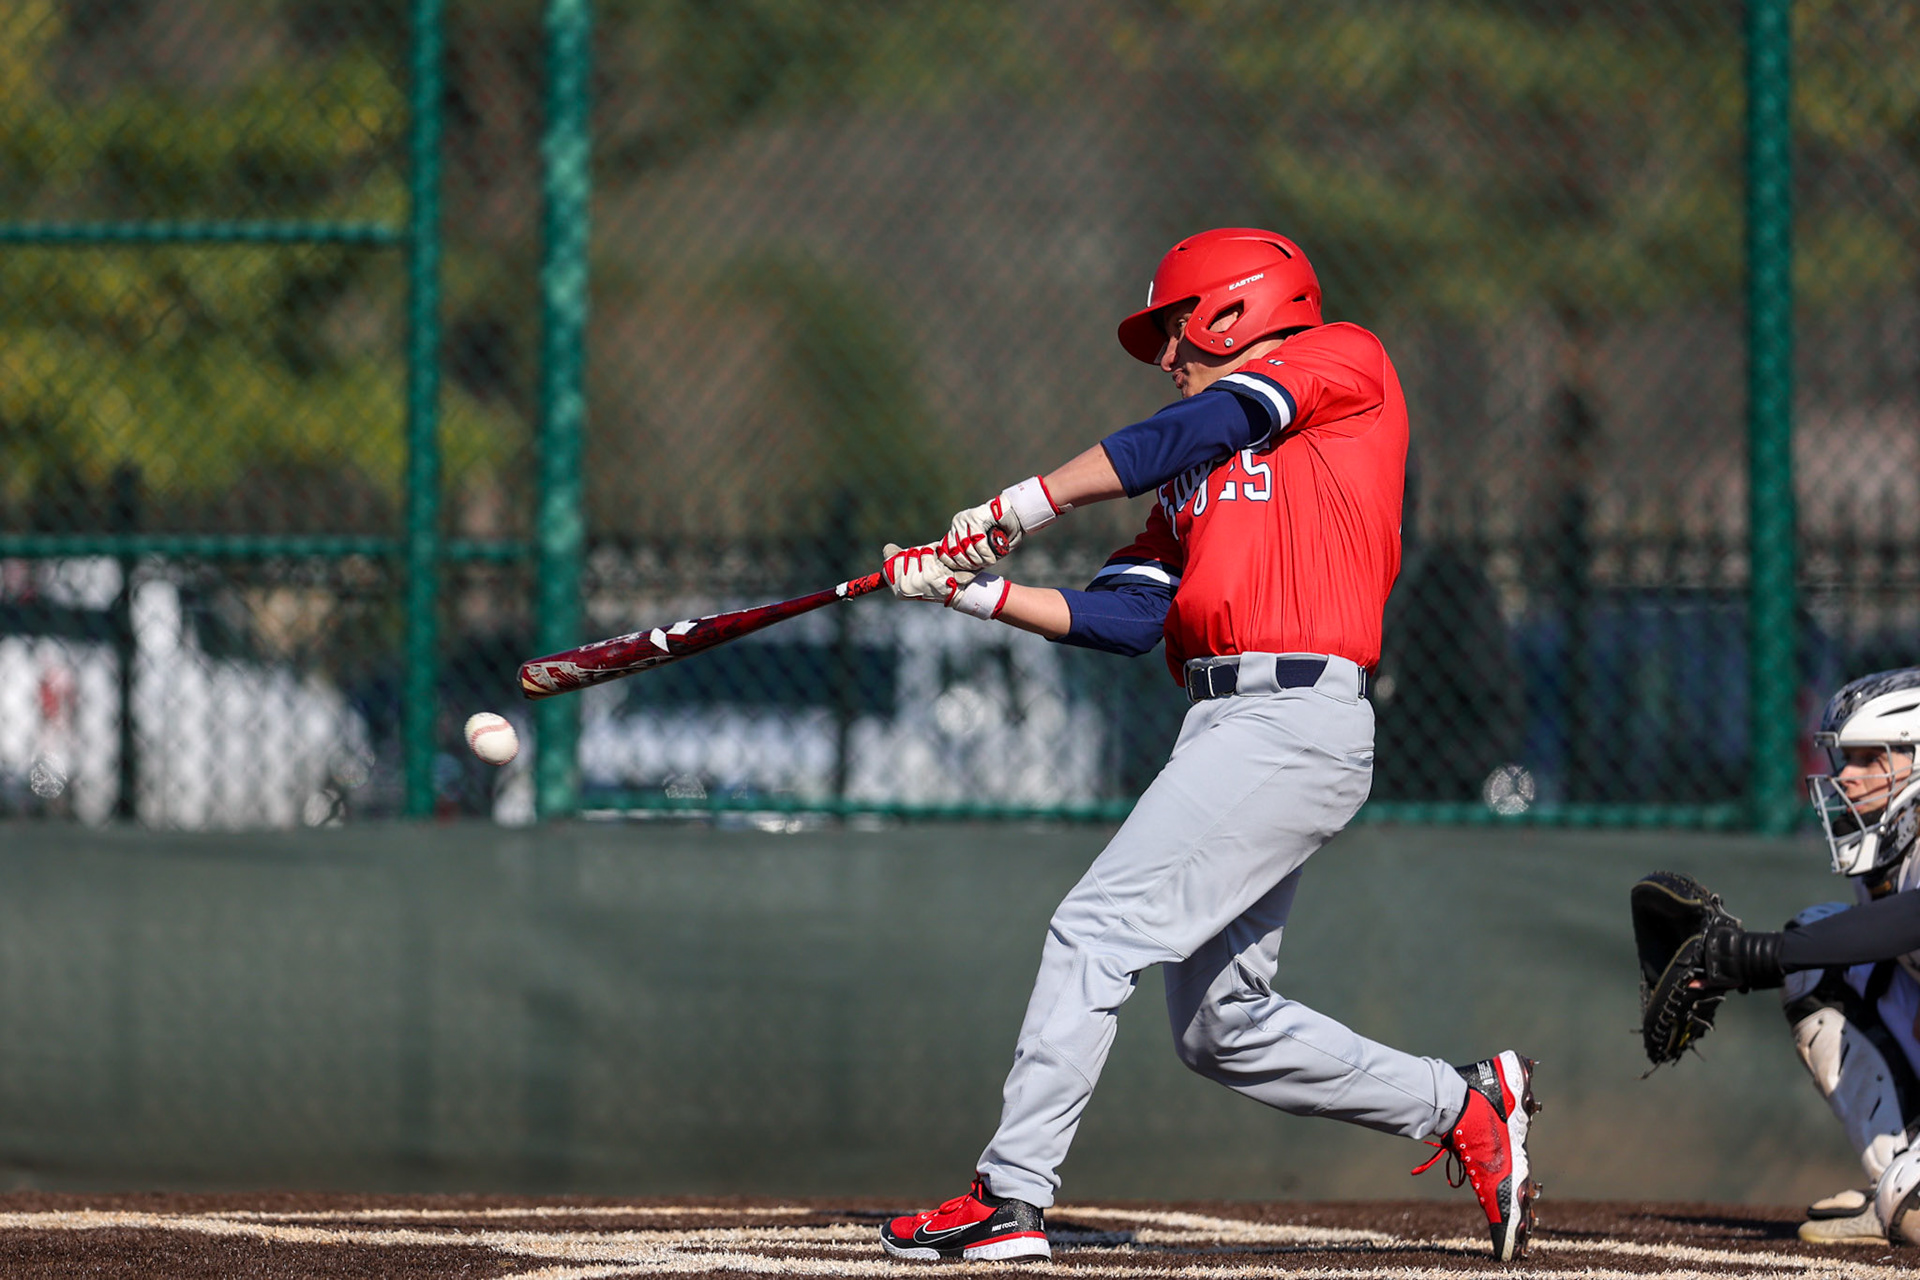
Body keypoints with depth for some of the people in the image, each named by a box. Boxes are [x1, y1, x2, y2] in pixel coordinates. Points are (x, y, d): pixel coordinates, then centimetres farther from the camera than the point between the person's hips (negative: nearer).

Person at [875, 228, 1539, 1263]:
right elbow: (1122, 618, 15)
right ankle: (1466, 1106, 20)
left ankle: (1011, 1196, -15)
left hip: (1293, 717, -9)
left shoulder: (1347, 364, 5)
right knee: (1221, 1030, 9)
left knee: (1095, 933, -15)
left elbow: (1188, 433, -7)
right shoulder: (1197, 479, 26)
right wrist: (978, 591, 5)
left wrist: (1026, 505, -6)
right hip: (1225, 731, 9)